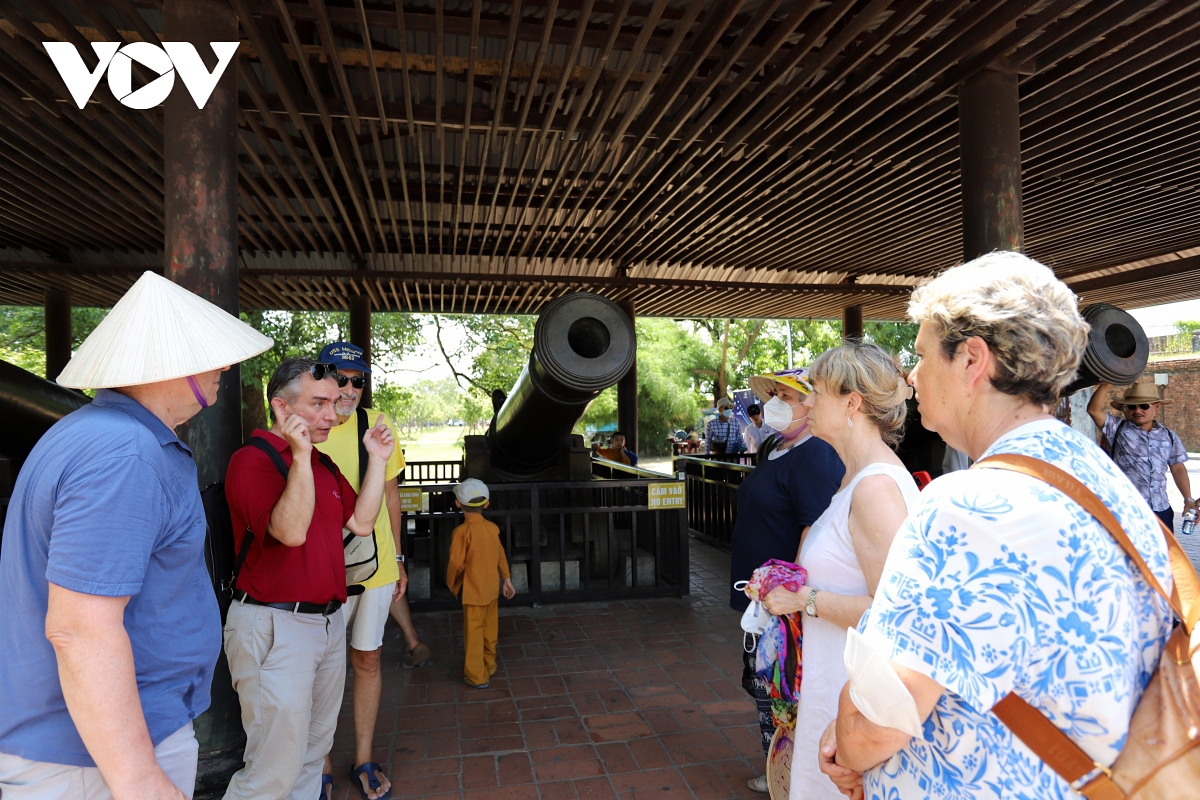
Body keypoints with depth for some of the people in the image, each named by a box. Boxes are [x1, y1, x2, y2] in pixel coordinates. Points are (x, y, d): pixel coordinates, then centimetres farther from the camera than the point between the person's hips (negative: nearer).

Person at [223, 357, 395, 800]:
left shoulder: (323, 463, 13)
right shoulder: (252, 460, -13)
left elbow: (361, 522, 9)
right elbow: (291, 530, -24)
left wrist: (377, 460, 3)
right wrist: (300, 455, -27)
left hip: (327, 621, 8)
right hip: (274, 626, -8)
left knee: (315, 748, 18)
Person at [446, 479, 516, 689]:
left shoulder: (462, 531, -17)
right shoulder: (492, 527, 0)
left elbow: (456, 563, -15)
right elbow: (501, 555, 7)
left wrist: (451, 584, 2)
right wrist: (507, 579, 17)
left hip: (474, 591, -6)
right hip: (491, 588, 6)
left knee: (473, 632, 5)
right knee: (489, 629, 18)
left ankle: (476, 676, 13)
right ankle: (489, 666, 32)